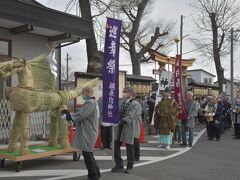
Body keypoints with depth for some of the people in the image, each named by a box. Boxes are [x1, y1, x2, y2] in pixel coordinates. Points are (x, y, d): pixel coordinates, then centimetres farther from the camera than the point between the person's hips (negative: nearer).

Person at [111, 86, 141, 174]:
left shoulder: (135, 103, -7)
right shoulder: (122, 102, 13)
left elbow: (130, 116, -16)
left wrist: (121, 121, -24)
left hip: (128, 127, -6)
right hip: (119, 127, 6)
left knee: (129, 147, 5)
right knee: (116, 145, 6)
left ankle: (129, 166, 21)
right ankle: (119, 165, 19)